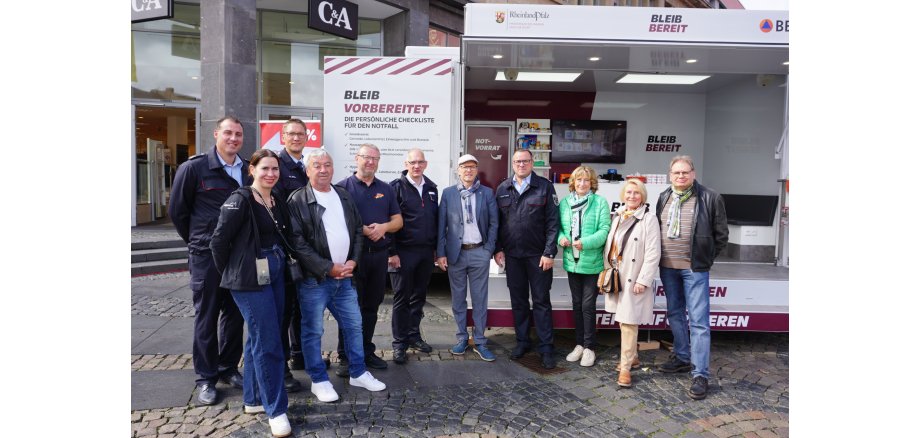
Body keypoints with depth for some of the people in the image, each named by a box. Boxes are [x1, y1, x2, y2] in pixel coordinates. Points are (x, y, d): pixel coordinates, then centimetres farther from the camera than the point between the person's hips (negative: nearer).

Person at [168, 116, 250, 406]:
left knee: (235, 314, 12)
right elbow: (177, 210, 0)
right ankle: (206, 378, 18)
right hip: (206, 256, -4)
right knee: (206, 317, 5)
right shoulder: (194, 168, -6)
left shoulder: (248, 171, 6)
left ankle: (229, 369, 27)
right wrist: (198, 242, 4)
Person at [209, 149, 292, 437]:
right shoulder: (240, 200, -12)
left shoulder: (277, 202, 10)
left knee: (259, 338, 16)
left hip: (275, 275, 7)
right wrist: (230, 272, -3)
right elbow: (219, 239, -12)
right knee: (269, 343, -5)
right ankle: (276, 410, 7)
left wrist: (279, 262, 8)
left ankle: (253, 399, 30)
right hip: (250, 280, -7)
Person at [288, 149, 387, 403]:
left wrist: (353, 261, -1)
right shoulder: (298, 200, -8)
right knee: (313, 331, 5)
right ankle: (319, 381, 20)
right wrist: (329, 268, -16)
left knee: (353, 325, 13)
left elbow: (357, 230, 14)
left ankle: (358, 373, 28)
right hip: (313, 279, -5)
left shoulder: (344, 196, 11)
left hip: (344, 276, 6)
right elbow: (297, 242, -14)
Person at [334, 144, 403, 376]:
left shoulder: (386, 189, 13)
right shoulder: (343, 187, 0)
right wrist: (362, 230, -19)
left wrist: (384, 227, -9)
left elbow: (398, 220, 12)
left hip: (379, 254, 4)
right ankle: (346, 356, 11)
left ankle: (367, 352, 24)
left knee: (371, 306, 12)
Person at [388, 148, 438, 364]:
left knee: (419, 297, 14)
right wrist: (392, 252, -13)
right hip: (403, 251, -5)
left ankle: (414, 335, 27)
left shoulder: (431, 188, 11)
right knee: (401, 299, 4)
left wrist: (436, 248, 11)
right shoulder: (396, 187, -6)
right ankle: (399, 343, 13)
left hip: (426, 251, 5)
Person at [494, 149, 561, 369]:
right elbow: (496, 222, 11)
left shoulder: (544, 187, -2)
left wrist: (549, 253, -11)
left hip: (537, 255, -3)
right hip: (512, 255, 3)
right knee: (518, 301, 12)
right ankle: (522, 341, 26)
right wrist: (498, 249, 4)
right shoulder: (503, 189, 8)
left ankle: (546, 348, 11)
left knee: (541, 301, 3)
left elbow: (553, 222, -6)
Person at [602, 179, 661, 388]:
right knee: (622, 320, 16)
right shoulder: (617, 217, 10)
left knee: (629, 322, -5)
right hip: (615, 277, 6)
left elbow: (653, 253, -13)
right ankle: (633, 357, 33)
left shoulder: (649, 219, -9)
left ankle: (625, 367, 3)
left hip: (634, 279, -6)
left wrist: (643, 280, -16)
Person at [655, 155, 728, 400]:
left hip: (694, 269, -5)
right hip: (667, 267, 5)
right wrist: (658, 258, 11)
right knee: (675, 314, 16)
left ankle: (700, 374, 0)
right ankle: (682, 358, 32)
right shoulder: (663, 198, 9)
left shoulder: (709, 198, -5)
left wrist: (706, 259, 3)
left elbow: (721, 235, 1)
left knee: (698, 320, -5)